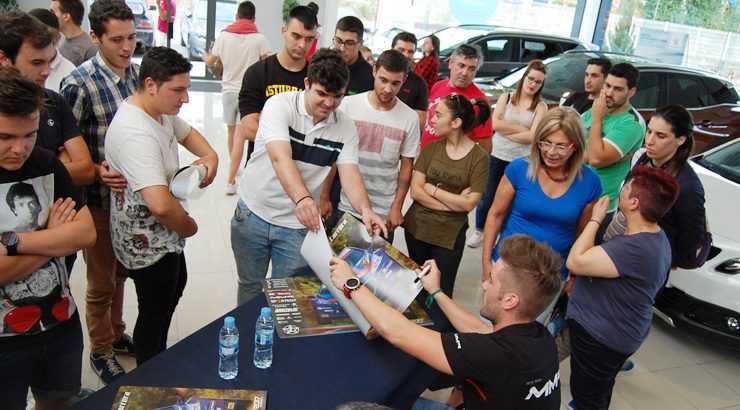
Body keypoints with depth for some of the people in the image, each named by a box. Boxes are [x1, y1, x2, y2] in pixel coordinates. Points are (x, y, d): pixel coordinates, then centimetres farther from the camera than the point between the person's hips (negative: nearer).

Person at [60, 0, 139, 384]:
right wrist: (97, 171, -29)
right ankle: (100, 351, 33)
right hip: (98, 198, -5)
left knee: (120, 272, 22)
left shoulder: (137, 72, 0)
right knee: (102, 282, 11)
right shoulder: (79, 84, -19)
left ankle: (116, 334, 44)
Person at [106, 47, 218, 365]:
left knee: (175, 286, 29)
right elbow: (160, 204, -43)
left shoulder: (160, 109, -2)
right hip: (148, 243, -11)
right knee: (154, 314, 10)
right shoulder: (136, 133, -34)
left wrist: (210, 156, -3)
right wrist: (189, 226, -22)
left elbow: (186, 133, 19)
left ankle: (160, 358, 51)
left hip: (164, 233, 11)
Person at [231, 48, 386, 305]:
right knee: (250, 287, 16)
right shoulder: (281, 105, -17)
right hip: (254, 214, -1)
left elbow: (350, 174, -13)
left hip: (298, 224, 2)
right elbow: (280, 158, -32)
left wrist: (365, 210, -34)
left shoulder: (345, 127, -5)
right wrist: (302, 198, -50)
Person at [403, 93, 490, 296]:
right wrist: (452, 203, -16)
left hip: (449, 235, -3)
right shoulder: (431, 147, -2)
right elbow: (415, 191, -8)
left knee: (440, 292, 7)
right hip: (416, 227, 3)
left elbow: (469, 204, -16)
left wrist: (432, 189, -12)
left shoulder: (479, 157, -11)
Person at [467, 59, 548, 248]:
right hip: (497, 156, 1)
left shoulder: (541, 107, 0)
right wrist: (522, 129, -11)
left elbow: (532, 136, -12)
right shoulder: (506, 98, 4)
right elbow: (495, 123, -10)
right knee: (487, 198, 11)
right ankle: (478, 230, 32)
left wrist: (506, 131, -11)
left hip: (522, 161, -1)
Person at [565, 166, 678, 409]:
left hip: (600, 338, -10)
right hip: (623, 332, 10)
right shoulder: (656, 237, 0)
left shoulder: (635, 249, -35)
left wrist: (595, 220, -24)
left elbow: (575, 262, -34)